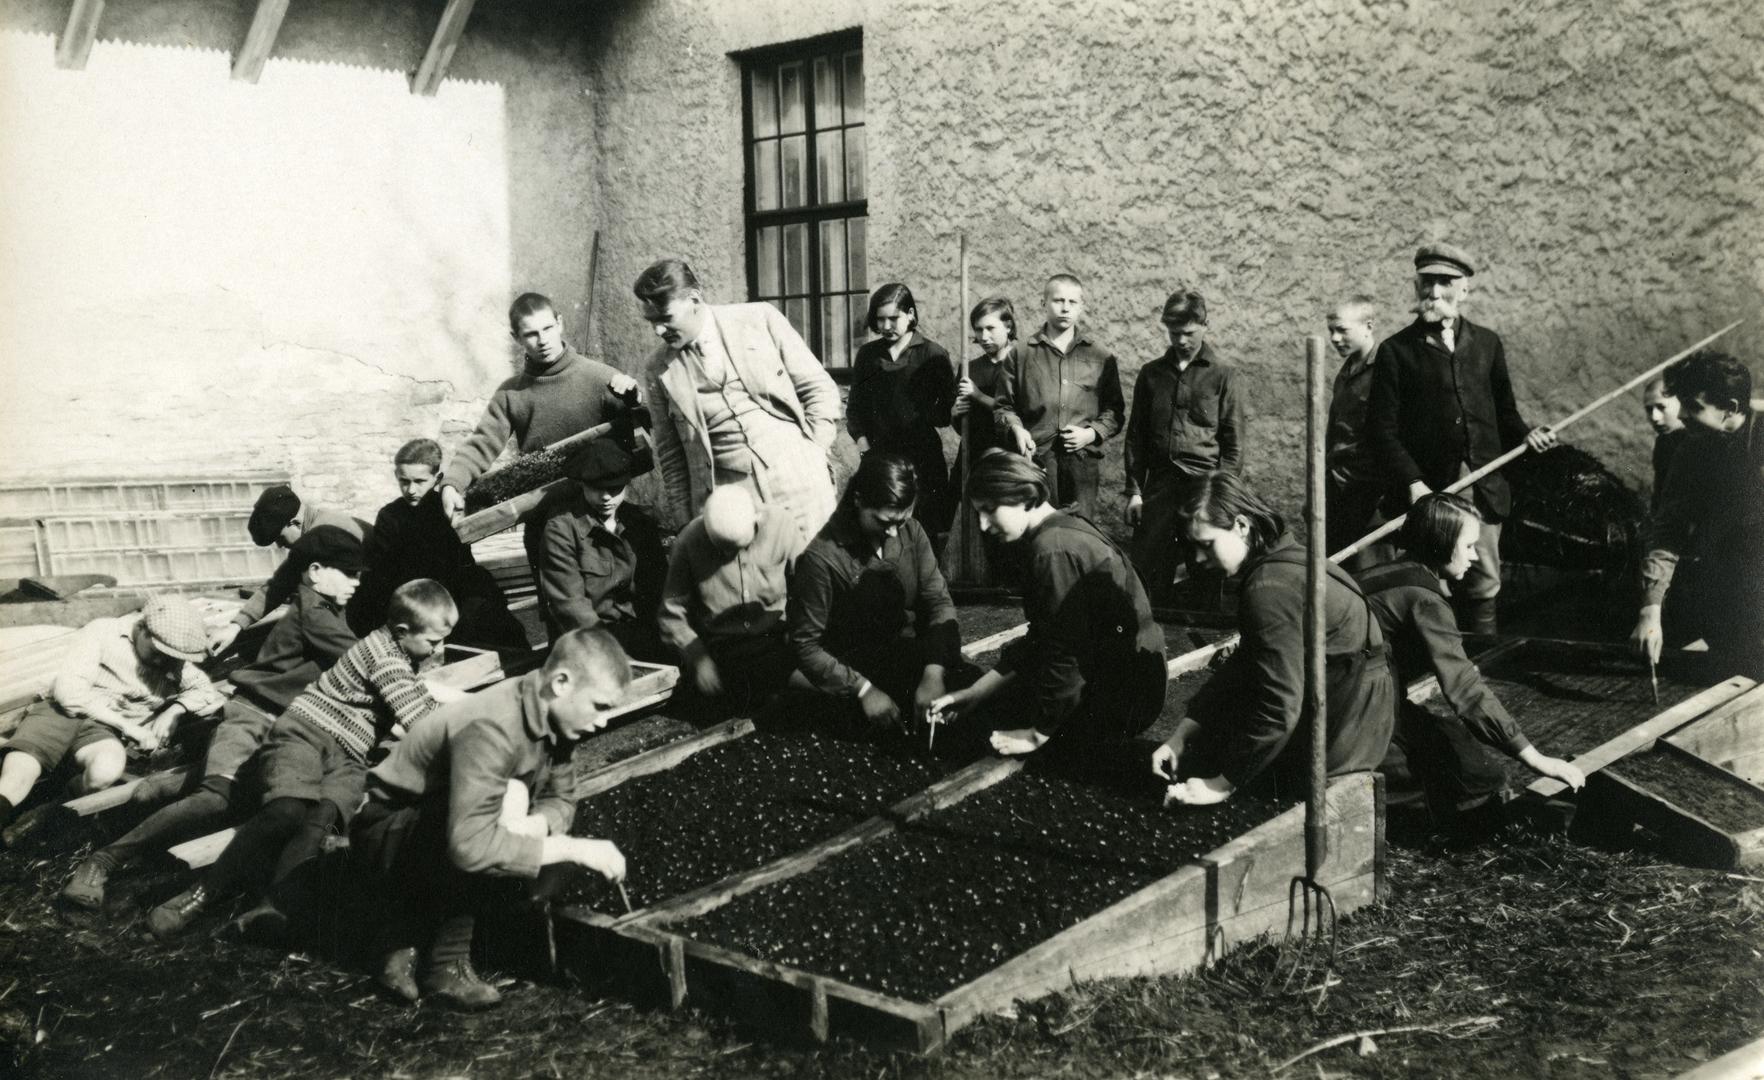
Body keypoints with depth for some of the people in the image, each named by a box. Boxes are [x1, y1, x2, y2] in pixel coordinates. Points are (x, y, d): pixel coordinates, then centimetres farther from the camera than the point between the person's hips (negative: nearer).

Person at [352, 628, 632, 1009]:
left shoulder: (552, 717, -6)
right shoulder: (492, 729, -34)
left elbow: (561, 799, 3)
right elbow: (469, 846, -42)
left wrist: (536, 824, -22)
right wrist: (573, 849, -36)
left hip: (445, 831, 9)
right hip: (387, 831, -9)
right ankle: (448, 963, -13)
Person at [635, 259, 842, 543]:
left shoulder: (760, 319, 1)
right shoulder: (660, 368, 6)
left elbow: (820, 389, 5)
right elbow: (670, 453, 13)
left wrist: (813, 456, -4)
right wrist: (684, 519, 7)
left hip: (798, 479, -1)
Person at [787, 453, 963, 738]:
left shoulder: (911, 532, -4)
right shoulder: (821, 557, -22)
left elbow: (939, 602, -6)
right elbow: (806, 646, -18)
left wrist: (934, 671, -22)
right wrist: (863, 690, -27)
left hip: (907, 655, 5)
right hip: (854, 669, -5)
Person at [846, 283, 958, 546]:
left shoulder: (932, 355, 3)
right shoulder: (867, 354, 13)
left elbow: (948, 410, 4)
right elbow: (855, 407, 18)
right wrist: (862, 441, 4)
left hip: (922, 458, -2)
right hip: (878, 455, 2)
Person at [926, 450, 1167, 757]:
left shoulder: (1054, 550, -24)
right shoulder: (1066, 528, 7)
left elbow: (1063, 652, -23)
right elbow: (1039, 638, 11)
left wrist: (1037, 735, -13)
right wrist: (973, 694, 9)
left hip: (1125, 700, -10)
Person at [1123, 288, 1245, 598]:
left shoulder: (1222, 375, 4)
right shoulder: (1151, 374, 12)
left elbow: (1234, 441, 1)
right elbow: (1136, 436, 13)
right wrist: (1134, 490, 6)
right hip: (1159, 486, 3)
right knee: (1146, 571, 0)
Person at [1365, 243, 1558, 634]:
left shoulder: (1487, 343, 12)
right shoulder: (1395, 351, -1)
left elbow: (1503, 410, 19)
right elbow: (1383, 430, -5)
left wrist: (1525, 435, -2)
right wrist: (1413, 483, -14)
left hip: (1484, 491, 4)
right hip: (1429, 492, -3)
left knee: (1484, 587, 7)